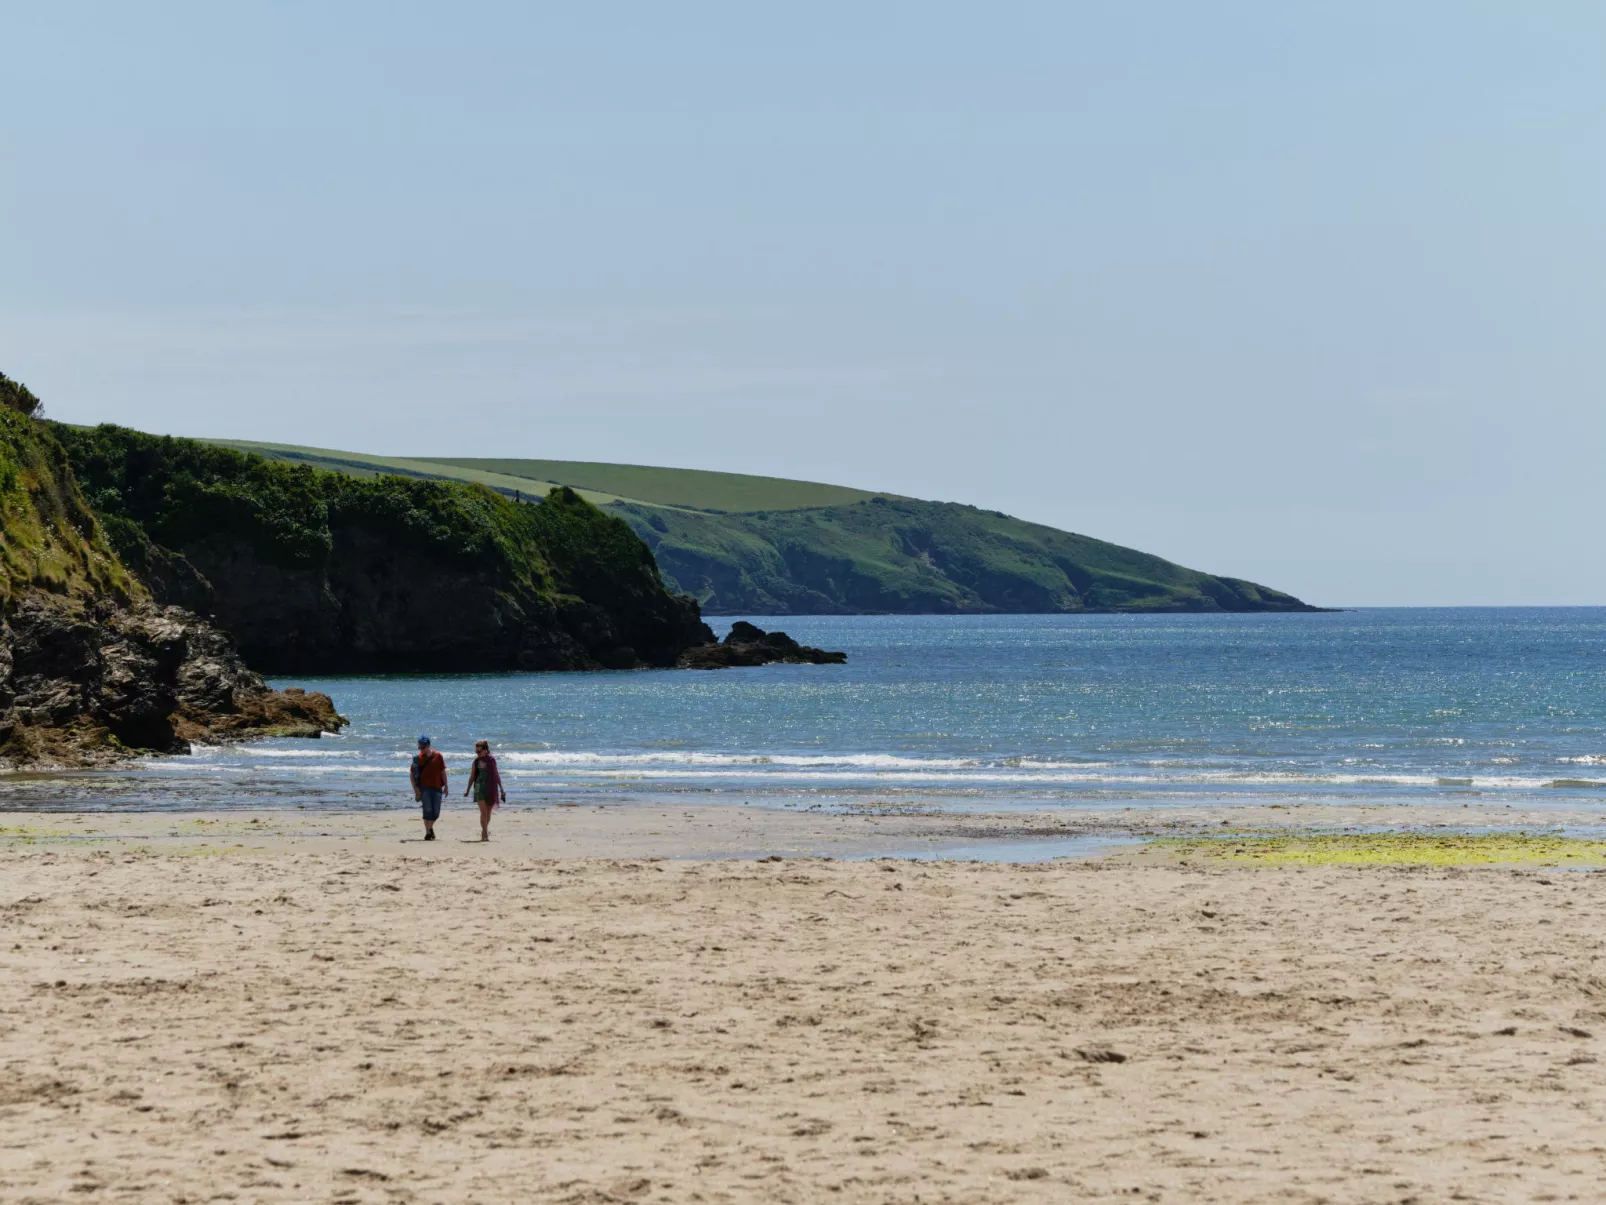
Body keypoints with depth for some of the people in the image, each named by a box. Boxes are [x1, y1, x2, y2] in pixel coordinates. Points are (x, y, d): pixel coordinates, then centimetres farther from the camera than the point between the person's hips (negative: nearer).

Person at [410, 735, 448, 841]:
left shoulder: (437, 756, 2)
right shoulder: (418, 758, -1)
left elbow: (443, 772, 8)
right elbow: (412, 774, 2)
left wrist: (445, 786, 5)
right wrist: (415, 787, -8)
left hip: (436, 787, 2)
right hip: (424, 787, -2)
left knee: (436, 812, 4)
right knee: (427, 809, -9)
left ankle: (430, 827, 30)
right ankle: (427, 832, -3)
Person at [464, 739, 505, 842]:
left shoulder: (492, 760, 2)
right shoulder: (476, 762, 3)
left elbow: (496, 775, 8)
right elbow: (472, 777, 9)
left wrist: (501, 789, 8)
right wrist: (468, 790, 9)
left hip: (491, 788, 1)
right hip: (480, 787, -1)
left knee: (488, 812, 7)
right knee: (483, 811, -13)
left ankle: (484, 831, 22)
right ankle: (484, 833, -16)